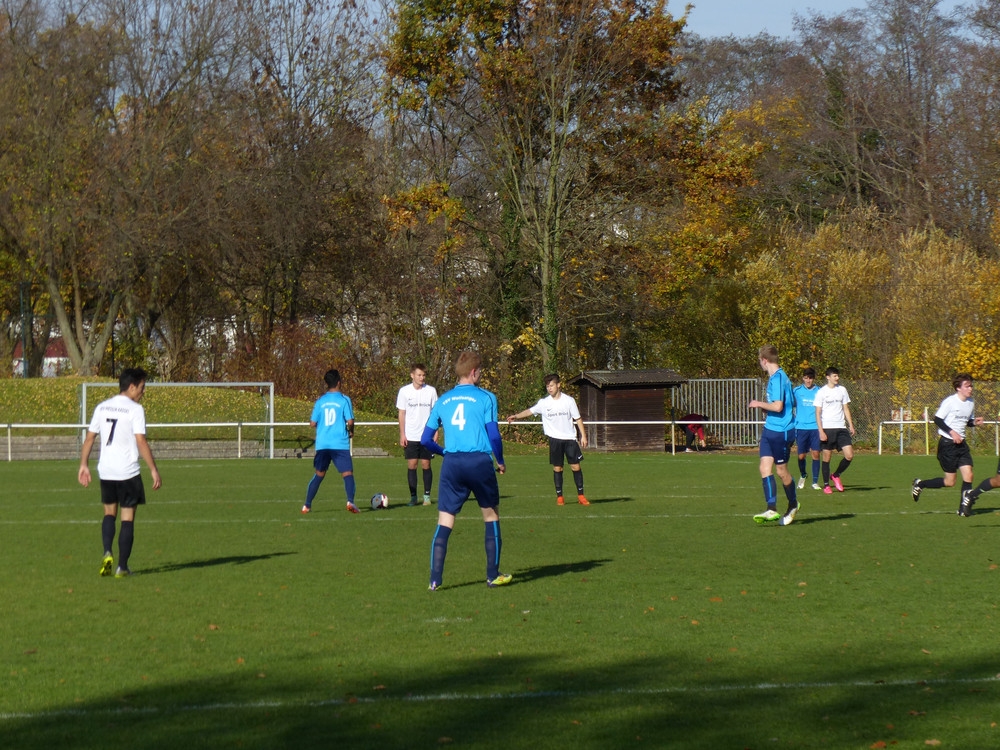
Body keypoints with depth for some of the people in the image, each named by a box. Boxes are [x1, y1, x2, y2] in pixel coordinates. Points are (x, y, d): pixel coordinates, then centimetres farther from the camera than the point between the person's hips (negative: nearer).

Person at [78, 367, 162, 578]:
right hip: (128, 472, -5)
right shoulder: (135, 410, -10)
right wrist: (154, 470, -12)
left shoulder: (102, 407, 7)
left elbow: (89, 438, 8)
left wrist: (84, 465, 15)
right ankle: (122, 567, 4)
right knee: (127, 518, 4)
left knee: (109, 513, 21)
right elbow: (141, 442, -16)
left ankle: (107, 553, -1)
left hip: (106, 471, 5)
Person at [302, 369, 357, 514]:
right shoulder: (344, 400, -4)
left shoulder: (320, 401, 5)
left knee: (319, 474, 14)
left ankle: (307, 505, 14)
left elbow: (313, 423, 4)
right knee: (348, 473, -2)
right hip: (340, 444, -3)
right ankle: (350, 501, -22)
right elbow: (350, 421, -9)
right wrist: (351, 431, 11)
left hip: (322, 444, 3)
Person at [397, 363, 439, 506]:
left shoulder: (431, 391, 1)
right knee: (411, 465, -2)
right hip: (410, 436, 0)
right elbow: (402, 414, 5)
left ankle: (427, 495, 9)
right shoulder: (404, 391, 0)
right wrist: (402, 435, 0)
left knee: (426, 465, 1)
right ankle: (413, 496, 4)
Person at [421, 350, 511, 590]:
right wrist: (501, 462, 12)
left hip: (451, 463, 3)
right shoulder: (485, 397, 2)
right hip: (479, 461, -3)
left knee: (444, 523, 3)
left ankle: (435, 579, -7)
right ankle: (493, 575, 18)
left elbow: (426, 440, 15)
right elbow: (493, 435, -4)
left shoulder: (443, 400, 13)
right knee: (491, 516, 15)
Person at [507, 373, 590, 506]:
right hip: (555, 439, 1)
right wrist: (516, 416, -9)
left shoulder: (569, 400, -1)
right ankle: (559, 496, 9)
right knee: (557, 468, 1)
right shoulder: (544, 403, 1)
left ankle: (580, 495, 5)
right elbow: (530, 411, 5)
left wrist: (583, 436, 0)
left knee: (575, 466, -4)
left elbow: (578, 419, 4)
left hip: (569, 438, -1)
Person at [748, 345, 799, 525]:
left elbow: (778, 406, -25)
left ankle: (793, 504, 25)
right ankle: (772, 510, -7)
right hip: (770, 429, 9)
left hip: (781, 431, -9)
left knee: (781, 471, 5)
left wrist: (760, 404, -10)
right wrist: (766, 411, 19)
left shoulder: (777, 378, -18)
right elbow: (791, 403, 20)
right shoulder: (776, 377, 12)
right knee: (765, 468, -2)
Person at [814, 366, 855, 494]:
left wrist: (851, 425, 8)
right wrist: (821, 431, -9)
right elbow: (818, 413, -2)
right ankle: (826, 485, 10)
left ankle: (836, 476, 15)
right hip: (827, 428, -3)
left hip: (841, 428, 3)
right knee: (827, 457, -1)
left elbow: (846, 408, 17)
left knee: (849, 455, -7)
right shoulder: (821, 392, -1)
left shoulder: (842, 390, 10)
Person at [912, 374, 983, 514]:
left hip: (961, 443, 7)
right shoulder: (950, 402, -13)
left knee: (968, 474, -8)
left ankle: (964, 508, 1)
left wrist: (975, 422, -1)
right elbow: (937, 419, -12)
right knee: (950, 482, -3)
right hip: (947, 443, -7)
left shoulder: (970, 403, 8)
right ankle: (920, 484, 19)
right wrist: (952, 432, -21)